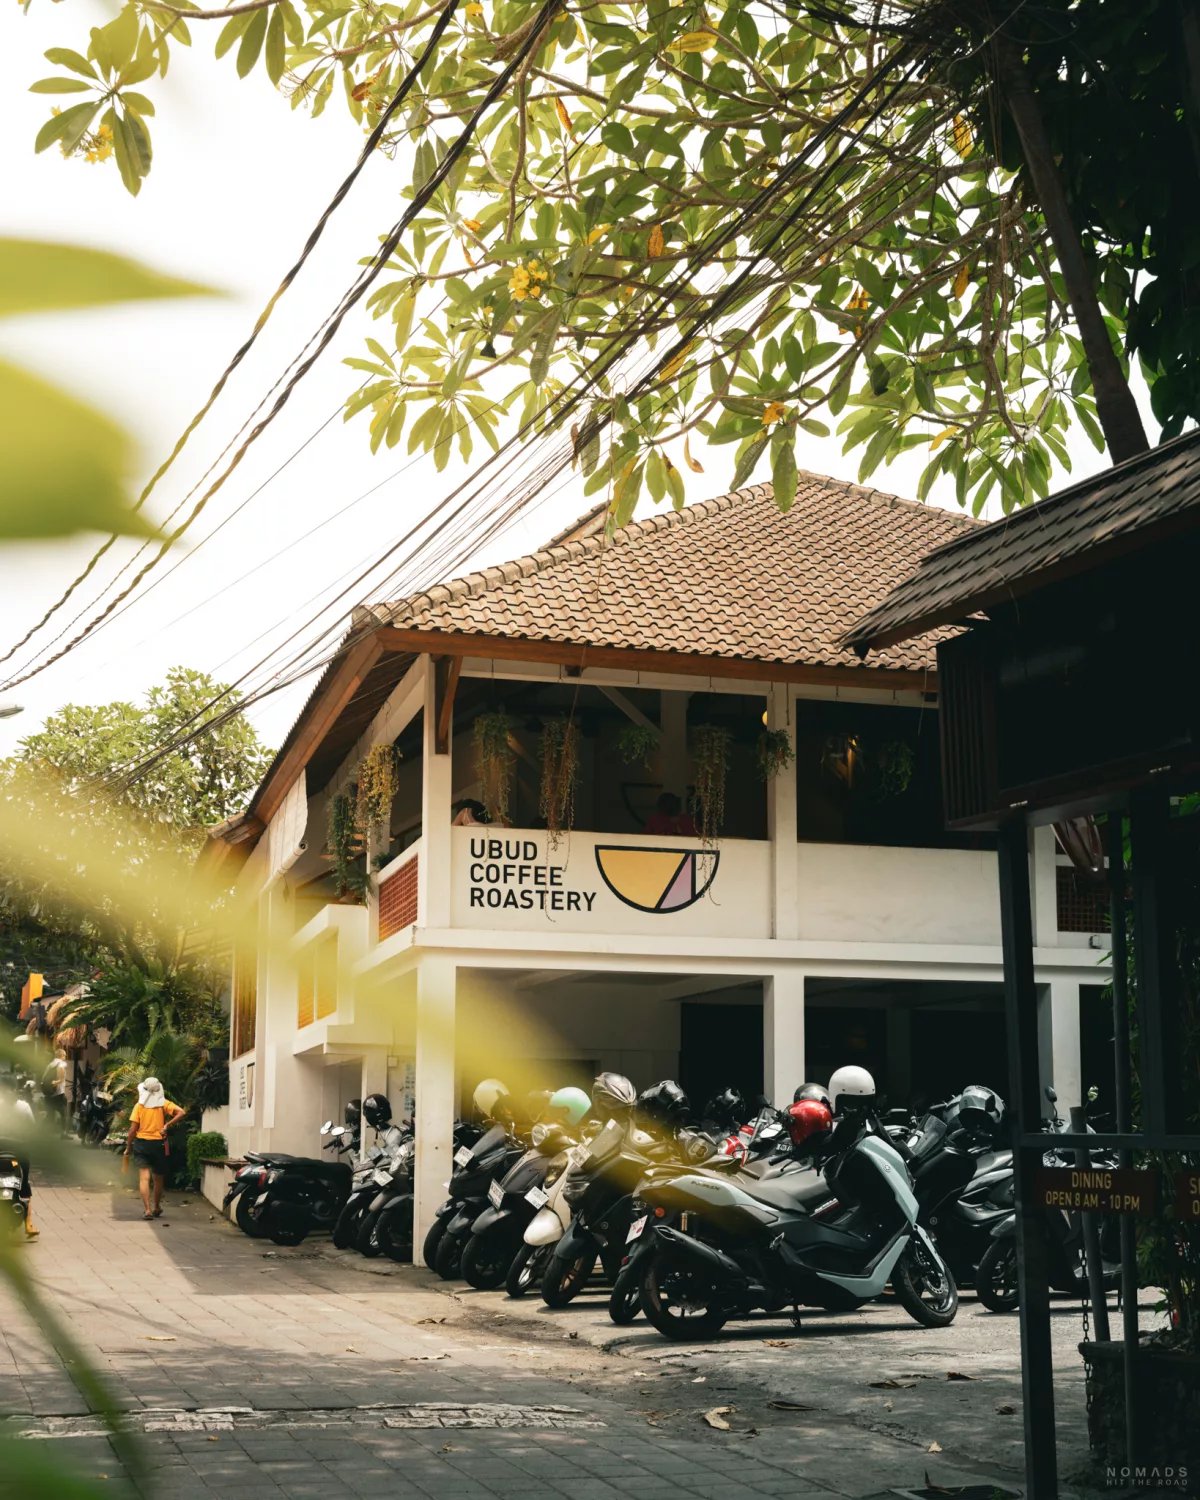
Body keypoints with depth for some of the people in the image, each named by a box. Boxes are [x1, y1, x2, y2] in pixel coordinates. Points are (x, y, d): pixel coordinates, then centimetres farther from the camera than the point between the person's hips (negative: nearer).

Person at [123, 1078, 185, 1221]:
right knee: (158, 1178, 17)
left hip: (141, 1144, -1)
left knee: (144, 1177, -5)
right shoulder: (164, 1104, 0)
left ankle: (147, 1210, -18)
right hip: (158, 1144, 1)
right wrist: (167, 1125, -9)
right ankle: (157, 1208, 32)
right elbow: (181, 1112, -15)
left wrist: (128, 1148, 5)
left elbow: (133, 1129, -4)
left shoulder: (139, 1106, -2)